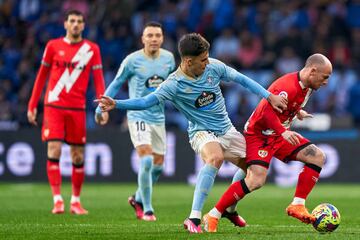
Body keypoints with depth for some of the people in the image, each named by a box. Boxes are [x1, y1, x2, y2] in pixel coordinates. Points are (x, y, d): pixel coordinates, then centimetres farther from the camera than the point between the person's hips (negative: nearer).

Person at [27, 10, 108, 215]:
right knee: (54, 150, -12)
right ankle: (57, 199, -12)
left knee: (78, 156, 4)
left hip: (77, 108, 1)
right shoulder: (53, 46, 5)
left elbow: (98, 79, 2)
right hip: (54, 106, -1)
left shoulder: (92, 49, 5)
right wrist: (32, 105, 8)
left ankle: (76, 201, 16)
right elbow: (42, 76, 11)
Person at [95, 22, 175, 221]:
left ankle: (138, 199, 33)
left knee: (158, 165, 10)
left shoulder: (168, 58, 2)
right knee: (146, 161, -18)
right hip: (138, 117, -5)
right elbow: (116, 84, 1)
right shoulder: (132, 60, -10)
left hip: (159, 118, 6)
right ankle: (147, 209, -7)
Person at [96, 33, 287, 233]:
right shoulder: (174, 84, -20)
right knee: (216, 157, -38)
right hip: (202, 132, -6)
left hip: (227, 130, 6)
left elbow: (242, 79, 4)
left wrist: (269, 97, 2)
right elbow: (146, 101, -26)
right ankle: (194, 218, -40)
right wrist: (116, 104, -40)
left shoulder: (214, 66, -8)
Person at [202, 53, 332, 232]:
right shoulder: (288, 86, -26)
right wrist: (283, 132, -45)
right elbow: (267, 110, -37)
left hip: (279, 135, 9)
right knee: (256, 180, -25)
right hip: (258, 134, -9)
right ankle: (212, 217, -15)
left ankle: (297, 206, -2)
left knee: (317, 157, -3)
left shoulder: (306, 86, 4)